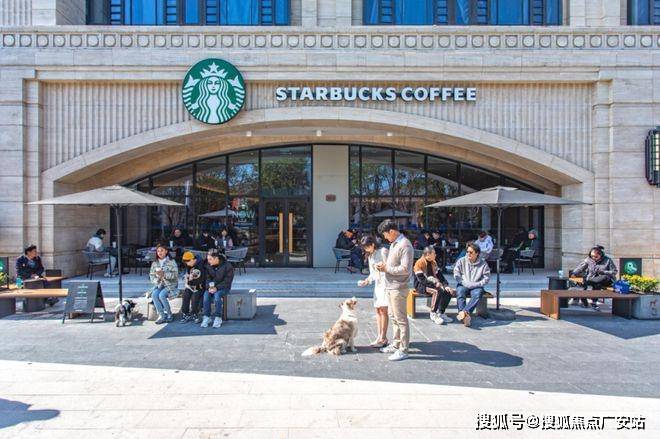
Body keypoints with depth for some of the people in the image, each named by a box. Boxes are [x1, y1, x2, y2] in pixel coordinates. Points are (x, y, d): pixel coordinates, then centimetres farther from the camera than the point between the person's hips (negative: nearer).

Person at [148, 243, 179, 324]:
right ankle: (161, 316, -21)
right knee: (154, 294, -26)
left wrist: (164, 274, -24)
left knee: (161, 295, -30)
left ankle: (169, 314, -12)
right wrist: (156, 280, -12)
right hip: (159, 285, 4)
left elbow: (175, 275, -10)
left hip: (170, 285, -4)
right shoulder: (154, 263, 12)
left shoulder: (171, 262, -2)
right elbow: (151, 275, 9)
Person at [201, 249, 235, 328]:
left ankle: (218, 318, -21)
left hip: (223, 287, -4)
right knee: (206, 294, -26)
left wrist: (217, 288, -24)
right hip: (211, 286, 4)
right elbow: (207, 278, 3)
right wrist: (209, 287, -18)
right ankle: (206, 317, -16)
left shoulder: (227, 266, -14)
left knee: (217, 295, -33)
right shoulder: (208, 265, 1)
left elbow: (227, 281, -14)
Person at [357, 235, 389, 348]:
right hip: (377, 284, 8)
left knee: (383, 310, -8)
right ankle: (380, 337, 11)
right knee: (378, 310, 6)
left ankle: (383, 338, -3)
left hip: (385, 283, -8)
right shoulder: (370, 256, 16)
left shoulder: (383, 251, -9)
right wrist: (366, 281, 7)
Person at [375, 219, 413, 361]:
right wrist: (384, 265, 4)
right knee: (394, 317, 18)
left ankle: (403, 350, 7)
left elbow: (405, 269, -23)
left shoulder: (405, 245, -18)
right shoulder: (393, 244, 13)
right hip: (390, 286, 10)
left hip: (398, 288, -10)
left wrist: (387, 268, -16)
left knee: (401, 319, -1)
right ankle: (396, 345, 30)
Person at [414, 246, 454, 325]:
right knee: (437, 291, -33)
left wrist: (446, 285, -6)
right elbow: (421, 279, -19)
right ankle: (433, 314, -22)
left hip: (432, 284, 7)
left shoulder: (433, 263, 12)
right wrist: (434, 284, -21)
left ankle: (440, 313, -10)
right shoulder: (419, 263, -12)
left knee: (448, 292, -15)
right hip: (421, 286, -7)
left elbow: (440, 275, 9)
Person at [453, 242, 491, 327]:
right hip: (463, 285, 1)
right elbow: (456, 275, -1)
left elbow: (486, 278, -1)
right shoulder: (461, 261, 5)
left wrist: (476, 284, -14)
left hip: (476, 286, 0)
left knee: (477, 294, -34)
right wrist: (465, 283, -14)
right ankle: (465, 315, -47)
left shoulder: (483, 263, 3)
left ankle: (464, 312, -48)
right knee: (460, 292, -33)